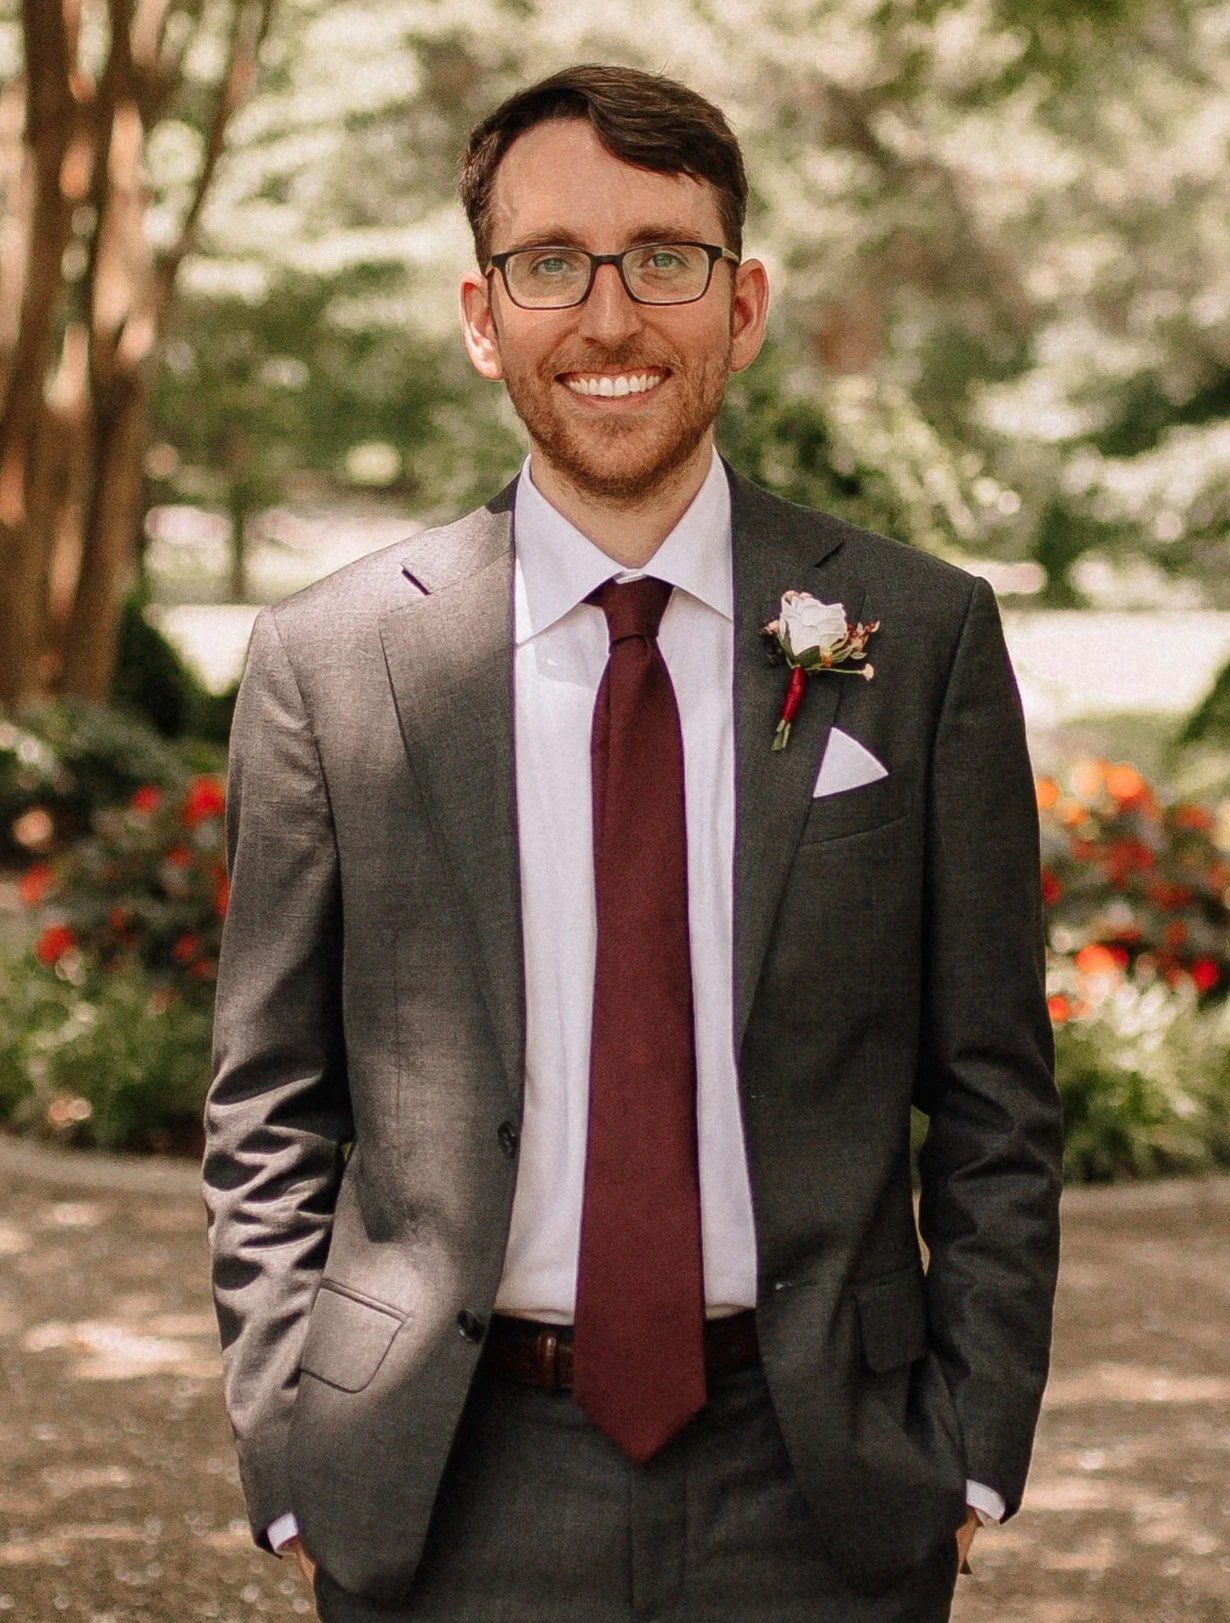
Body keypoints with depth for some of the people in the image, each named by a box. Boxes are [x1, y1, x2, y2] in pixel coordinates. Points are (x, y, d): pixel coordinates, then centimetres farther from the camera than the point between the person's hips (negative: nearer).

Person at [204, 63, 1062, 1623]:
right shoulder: (327, 660, -1)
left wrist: (970, 1452, -2)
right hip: (450, 1492, 0)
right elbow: (271, 1116, 3)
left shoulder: (921, 636, 0)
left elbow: (992, 1100, 3)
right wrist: (293, 1471, -2)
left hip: (819, 1491, 1)